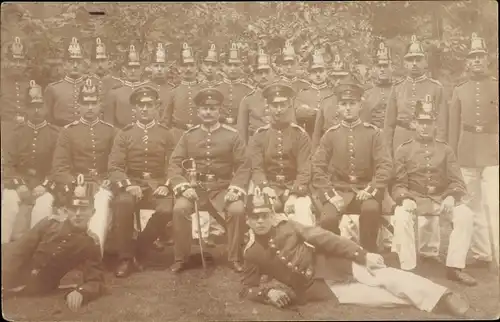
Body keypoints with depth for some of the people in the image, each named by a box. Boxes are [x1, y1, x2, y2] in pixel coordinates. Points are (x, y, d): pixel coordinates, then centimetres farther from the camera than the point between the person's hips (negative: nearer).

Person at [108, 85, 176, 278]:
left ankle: (139, 251, -8)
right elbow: (114, 167, 0)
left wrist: (166, 185, -13)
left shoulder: (166, 134, 10)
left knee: (166, 210, -31)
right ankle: (126, 257, -18)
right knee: (122, 203, -34)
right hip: (131, 184, 0)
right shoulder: (124, 134, 8)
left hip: (158, 185, 0)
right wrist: (128, 185, -18)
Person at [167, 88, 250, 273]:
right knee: (180, 208, -28)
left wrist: (236, 189, -18)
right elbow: (175, 164, 2)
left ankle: (234, 258, -6)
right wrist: (183, 187, -16)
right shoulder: (188, 136, 7)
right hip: (194, 187, 1)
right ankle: (181, 258, -8)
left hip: (222, 188, 0)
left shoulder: (232, 136, 4)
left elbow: (243, 166, 0)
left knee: (238, 209, -28)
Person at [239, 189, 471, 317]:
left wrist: (363, 255, -12)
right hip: (318, 288, 0)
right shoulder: (252, 254, 0)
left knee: (388, 277, -18)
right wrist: (268, 292, -18)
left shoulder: (287, 227, 0)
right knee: (380, 297, -21)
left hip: (334, 267, 1)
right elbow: (246, 289, 5)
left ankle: (445, 301, -19)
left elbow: (324, 238, -6)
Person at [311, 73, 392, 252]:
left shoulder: (372, 132, 3)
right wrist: (329, 194, -12)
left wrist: (371, 190, -15)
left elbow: (385, 165, -2)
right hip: (337, 190, 1)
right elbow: (317, 167, 1)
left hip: (364, 189, 0)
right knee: (327, 219, -26)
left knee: (371, 209, -32)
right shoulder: (331, 134, 4)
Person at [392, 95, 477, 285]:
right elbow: (398, 184, -2)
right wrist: (405, 199, -25)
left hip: (441, 198, 2)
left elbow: (457, 181, 1)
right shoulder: (404, 150, 4)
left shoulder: (445, 149, 10)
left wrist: (451, 197, -22)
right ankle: (407, 268, -22)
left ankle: (454, 267, -13)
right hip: (414, 198, -2)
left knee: (466, 215, -25)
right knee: (401, 216, -34)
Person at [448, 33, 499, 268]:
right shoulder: (459, 90, 10)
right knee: (473, 207, 7)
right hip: (466, 155, 2)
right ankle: (481, 254, 17)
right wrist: (452, 156, 6)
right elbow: (454, 126, 9)